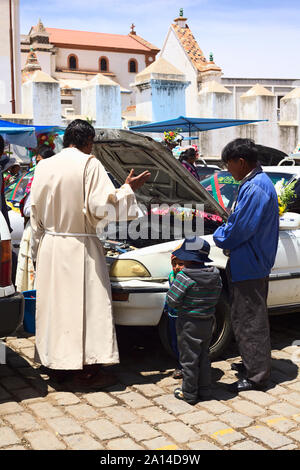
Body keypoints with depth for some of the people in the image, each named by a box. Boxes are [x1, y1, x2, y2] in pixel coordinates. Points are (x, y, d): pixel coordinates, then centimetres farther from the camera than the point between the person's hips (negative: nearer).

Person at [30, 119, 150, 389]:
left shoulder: (44, 167, 6)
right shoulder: (89, 164, -10)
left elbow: (35, 215, 9)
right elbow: (102, 206, -18)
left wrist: (37, 252, 17)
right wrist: (129, 188, -3)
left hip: (49, 247, 6)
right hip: (79, 248, -6)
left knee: (54, 305, 13)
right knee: (85, 306, 2)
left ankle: (55, 366, 24)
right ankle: (85, 371, 8)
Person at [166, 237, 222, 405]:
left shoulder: (184, 276, -21)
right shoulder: (216, 276, -2)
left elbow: (172, 301, -18)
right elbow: (215, 298, 5)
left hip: (189, 323, -6)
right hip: (208, 322, 6)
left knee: (189, 359, 6)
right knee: (204, 357, 19)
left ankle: (189, 393, 17)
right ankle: (205, 390, 28)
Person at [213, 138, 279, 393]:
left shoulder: (254, 189, -22)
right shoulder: (260, 182, 12)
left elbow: (238, 231, -23)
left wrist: (219, 236, -5)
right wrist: (225, 233, 7)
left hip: (249, 267, -11)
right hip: (256, 264, 11)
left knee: (250, 320, -1)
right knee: (250, 318, 20)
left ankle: (256, 377, 9)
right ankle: (253, 364, 33)